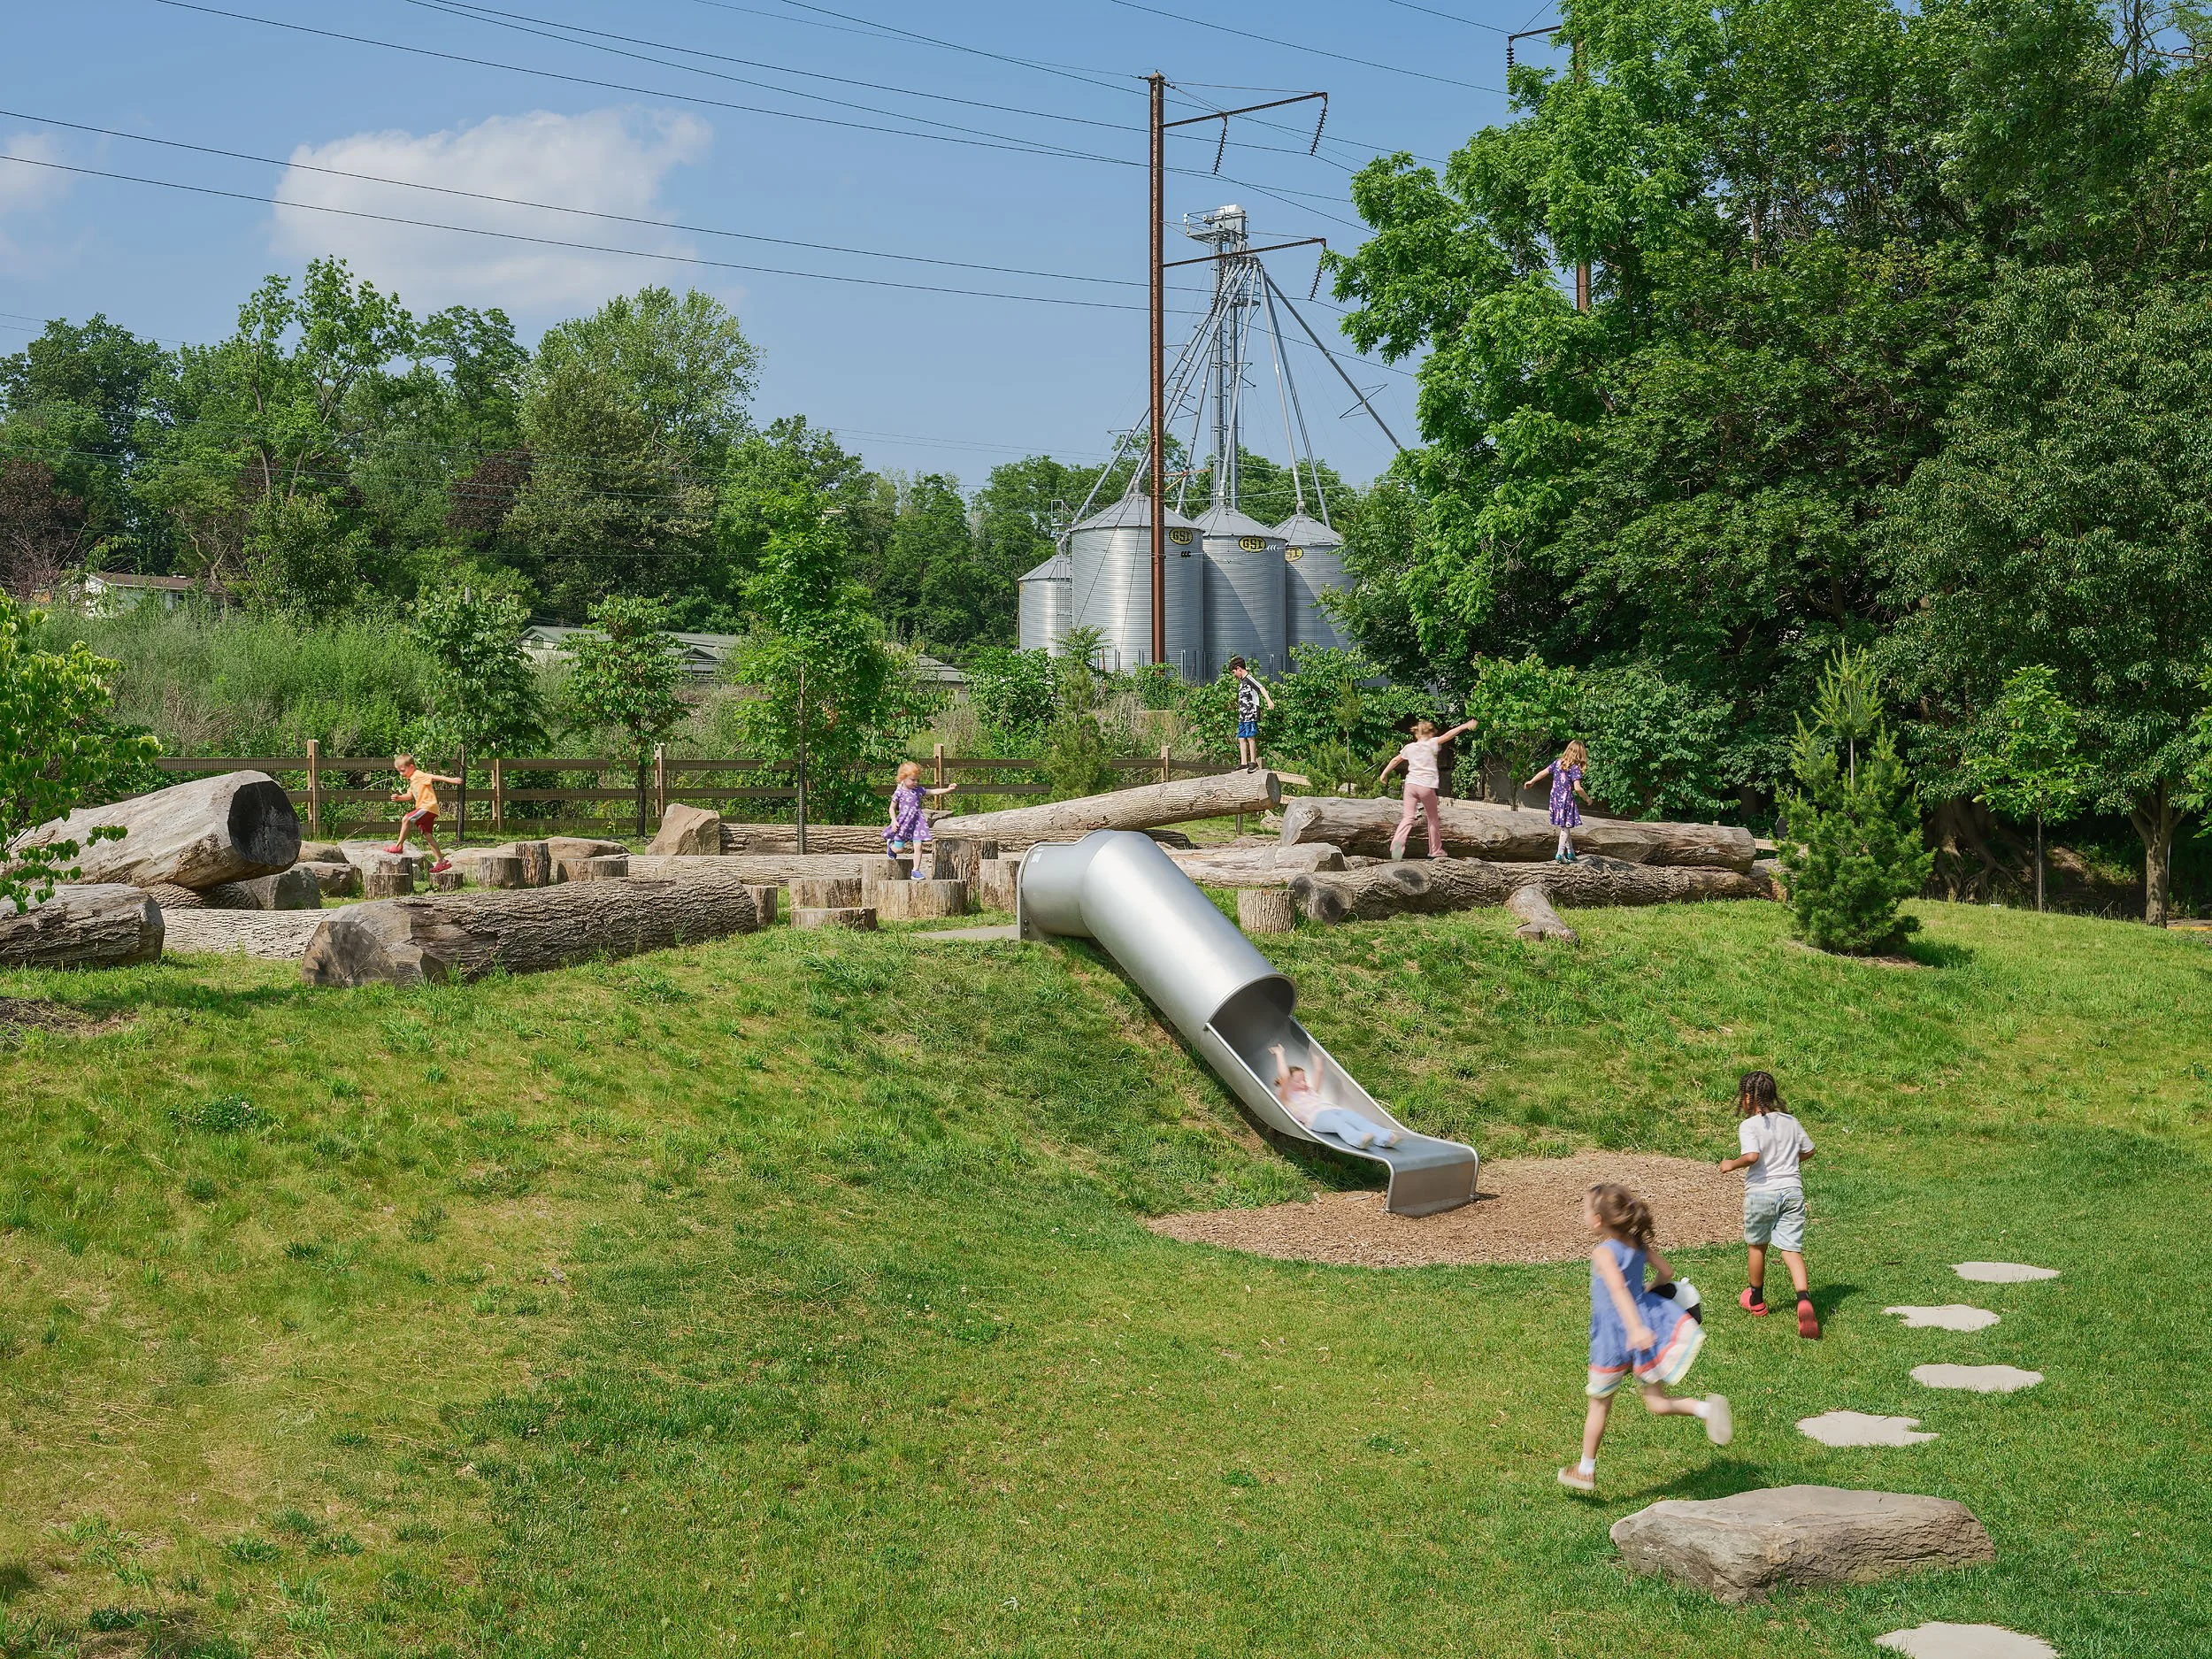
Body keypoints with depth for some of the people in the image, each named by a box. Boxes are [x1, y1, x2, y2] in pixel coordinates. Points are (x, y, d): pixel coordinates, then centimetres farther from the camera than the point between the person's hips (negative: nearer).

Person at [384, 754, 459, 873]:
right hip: (426, 809, 11)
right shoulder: (412, 781, 21)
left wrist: (451, 780, -28)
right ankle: (441, 861, 7)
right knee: (427, 834, 8)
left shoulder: (419, 775, -9)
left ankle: (399, 845, -12)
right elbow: (410, 795, 27)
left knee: (406, 819, -20)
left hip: (428, 806, -11)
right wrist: (399, 797, 8)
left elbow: (435, 777, -18)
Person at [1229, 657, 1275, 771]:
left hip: (1251, 714, -10)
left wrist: (1268, 700, -37)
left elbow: (1261, 688, -22)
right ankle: (1244, 763, 10)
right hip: (1242, 715, 10)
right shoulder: (1242, 681, 20)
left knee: (1250, 737, -9)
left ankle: (1253, 762, -7)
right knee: (1241, 738, 7)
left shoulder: (1249, 678, -7)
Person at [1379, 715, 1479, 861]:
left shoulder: (1409, 747, 13)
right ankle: (1436, 850, 20)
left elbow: (1395, 760, 23)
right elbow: (1448, 735, -12)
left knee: (1408, 817, -2)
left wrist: (1384, 773, 37)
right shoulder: (1432, 744, 0)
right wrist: (1465, 726, -16)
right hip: (1427, 786, -3)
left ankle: (1398, 841, -29)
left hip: (1411, 784, 3)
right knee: (1432, 819, 13)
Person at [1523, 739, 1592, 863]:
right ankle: (1560, 855, 0)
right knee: (1565, 827, 2)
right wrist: (1587, 798, -6)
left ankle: (1570, 853, 22)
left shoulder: (1558, 762, 3)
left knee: (1564, 827, 15)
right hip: (1566, 799, -6)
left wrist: (1531, 782, 25)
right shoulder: (1575, 768, -15)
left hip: (1555, 798, 6)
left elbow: (1543, 772, 10)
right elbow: (1578, 788, -22)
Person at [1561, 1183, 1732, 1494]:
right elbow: (1666, 1272, 11)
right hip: (1647, 1315, 6)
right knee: (1657, 1403, 6)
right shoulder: (1638, 1243, 3)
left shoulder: (1603, 1253, -17)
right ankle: (1707, 1407, -21)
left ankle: (1586, 1471, 25)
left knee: (1599, 1404, 12)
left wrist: (1635, 1328, -44)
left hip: (1615, 1337, -6)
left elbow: (1618, 1289, -32)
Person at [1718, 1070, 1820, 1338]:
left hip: (1761, 1193, -3)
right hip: (1792, 1190, 3)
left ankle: (1756, 1300, 36)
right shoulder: (1790, 1122, 7)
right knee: (1792, 1249, -1)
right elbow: (1808, 1150, 18)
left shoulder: (1748, 1126, -11)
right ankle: (1804, 1300, -25)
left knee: (1757, 1246, 18)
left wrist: (1732, 1164, -9)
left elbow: (1752, 1155, -26)